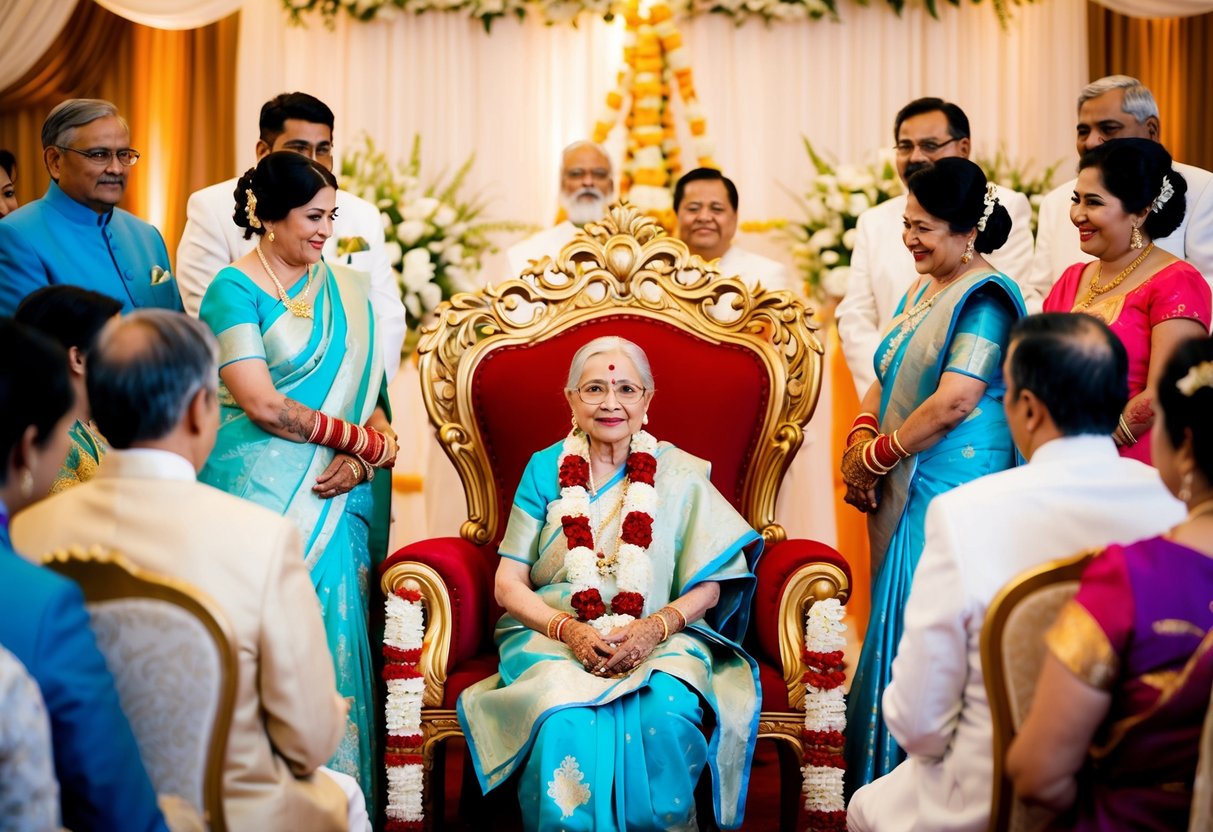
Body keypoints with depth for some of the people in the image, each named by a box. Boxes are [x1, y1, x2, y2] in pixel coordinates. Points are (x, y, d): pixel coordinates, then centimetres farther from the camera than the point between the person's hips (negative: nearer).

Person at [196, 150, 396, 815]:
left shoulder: (345, 291, 15)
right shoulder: (235, 289, -4)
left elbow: (370, 395, 12)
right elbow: (261, 403, -13)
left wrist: (360, 459, -8)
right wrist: (364, 439, -9)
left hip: (337, 494, 5)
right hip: (262, 492, -5)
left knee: (337, 627, 0)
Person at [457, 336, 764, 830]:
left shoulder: (681, 475, 8)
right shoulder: (546, 470, 9)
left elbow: (708, 585, 5)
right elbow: (509, 584, 5)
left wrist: (655, 627, -15)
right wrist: (570, 630, -13)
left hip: (660, 637, 0)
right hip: (553, 634, 0)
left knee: (666, 713, -34)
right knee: (567, 723, -35)